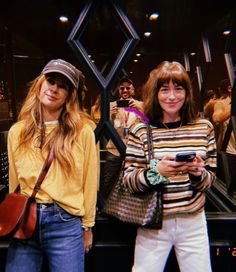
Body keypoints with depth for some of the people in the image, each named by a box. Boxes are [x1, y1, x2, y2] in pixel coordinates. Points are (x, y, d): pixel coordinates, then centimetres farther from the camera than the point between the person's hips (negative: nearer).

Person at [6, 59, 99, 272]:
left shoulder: (82, 131, -7)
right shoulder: (17, 132, 3)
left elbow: (89, 182, -3)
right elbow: (14, 182, 9)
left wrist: (87, 226, 3)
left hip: (65, 224, -2)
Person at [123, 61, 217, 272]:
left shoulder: (204, 127, -1)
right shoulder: (141, 130, -8)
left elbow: (210, 178, 4)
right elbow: (128, 180, -7)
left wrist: (198, 173, -17)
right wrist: (156, 171, -24)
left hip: (193, 222, 2)